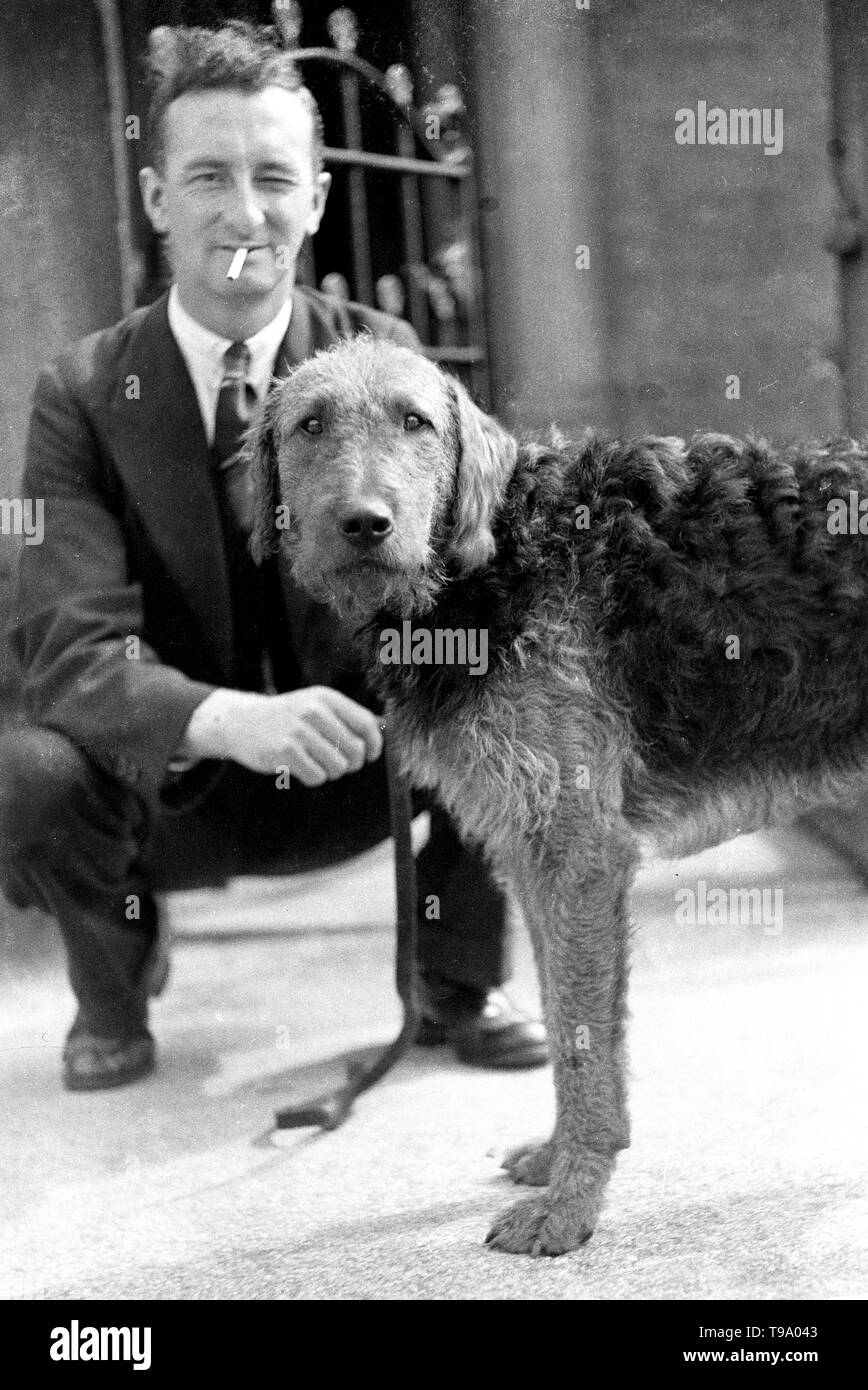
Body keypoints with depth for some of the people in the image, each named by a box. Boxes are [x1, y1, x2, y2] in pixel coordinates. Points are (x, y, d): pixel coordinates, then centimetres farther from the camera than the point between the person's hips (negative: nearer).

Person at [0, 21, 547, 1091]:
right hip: (175, 791, -1)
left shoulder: (383, 358, -6)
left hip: (350, 768, 1)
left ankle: (457, 986, 3)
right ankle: (114, 989, 4)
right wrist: (233, 720, -41)